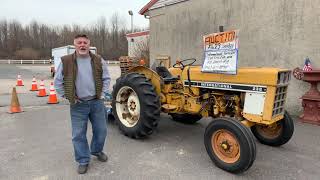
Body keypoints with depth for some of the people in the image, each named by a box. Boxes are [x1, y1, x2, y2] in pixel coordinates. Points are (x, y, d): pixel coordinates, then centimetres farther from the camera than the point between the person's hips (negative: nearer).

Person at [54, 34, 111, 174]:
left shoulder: (98, 60, 1)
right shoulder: (66, 62, -4)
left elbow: (106, 78, 9)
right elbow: (58, 82, 4)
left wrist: (103, 93, 1)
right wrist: (67, 96, -2)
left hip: (96, 102, 2)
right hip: (78, 105, -1)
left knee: (101, 130, 12)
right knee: (78, 134, 6)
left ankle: (97, 151, 39)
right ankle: (83, 161, 24)